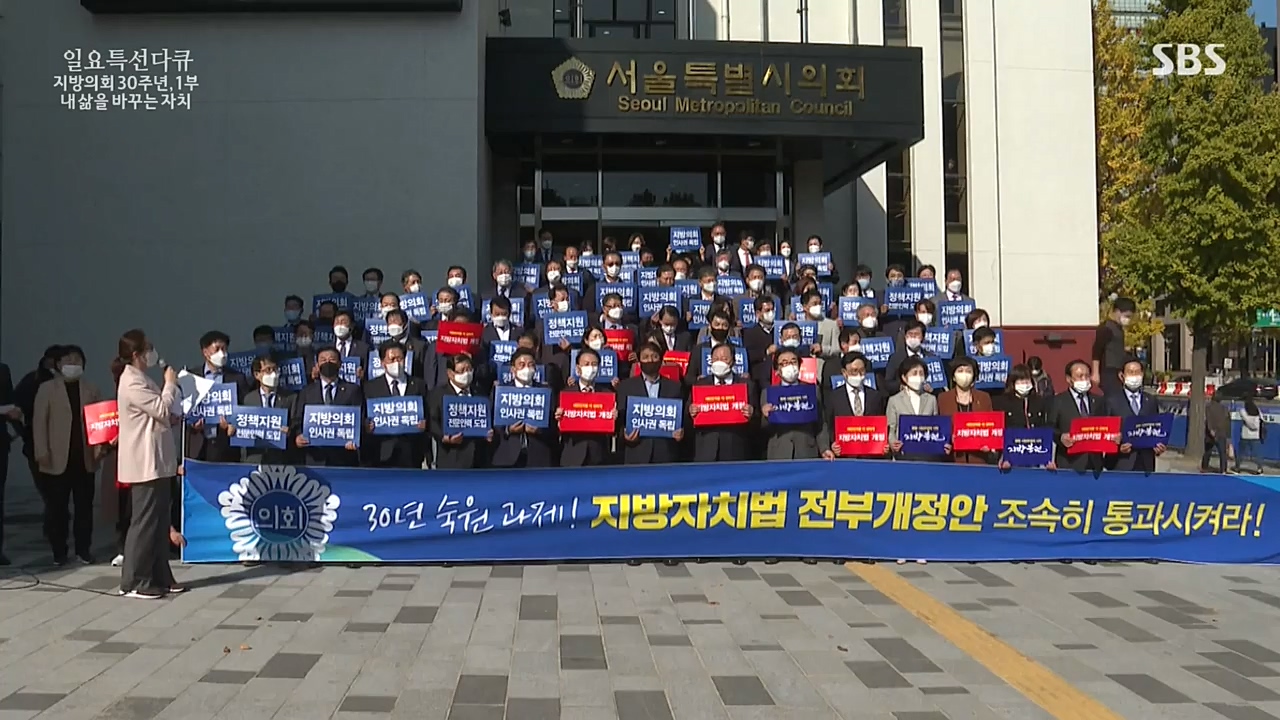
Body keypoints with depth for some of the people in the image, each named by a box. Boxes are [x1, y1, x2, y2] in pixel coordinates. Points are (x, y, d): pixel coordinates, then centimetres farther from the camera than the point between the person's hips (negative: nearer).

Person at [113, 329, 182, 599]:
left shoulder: (141, 379, 16)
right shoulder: (132, 382, -16)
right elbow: (162, 409, -19)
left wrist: (172, 419, 6)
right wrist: (170, 384, -8)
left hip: (156, 460, 10)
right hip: (145, 463, -10)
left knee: (159, 521, 13)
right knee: (144, 521, -5)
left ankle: (159, 577, 19)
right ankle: (133, 582, 1)